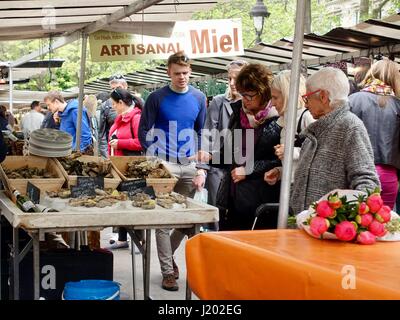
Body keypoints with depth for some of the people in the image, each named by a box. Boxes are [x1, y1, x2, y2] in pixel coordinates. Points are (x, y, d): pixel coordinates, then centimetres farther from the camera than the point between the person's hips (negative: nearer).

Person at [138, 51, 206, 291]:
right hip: (164, 165, -4)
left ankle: (168, 253, 33)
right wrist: (155, 156, -9)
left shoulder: (199, 98, 8)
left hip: (189, 165, 4)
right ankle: (168, 271, 3)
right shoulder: (157, 98, -3)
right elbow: (144, 131, 1)